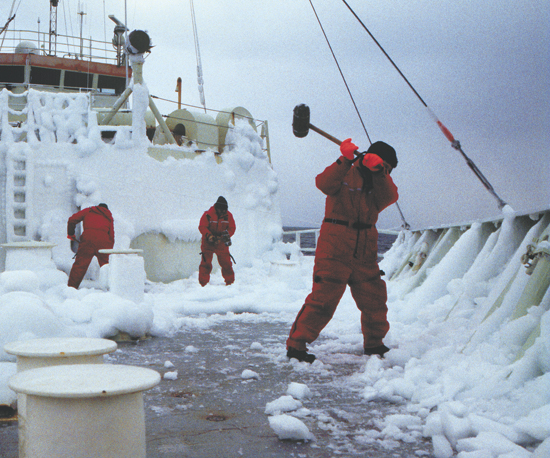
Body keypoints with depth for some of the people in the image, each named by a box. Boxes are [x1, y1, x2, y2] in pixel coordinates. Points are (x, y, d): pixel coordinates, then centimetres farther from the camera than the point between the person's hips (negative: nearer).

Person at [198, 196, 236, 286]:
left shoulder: (228, 215, -1)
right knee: (206, 263, -5)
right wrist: (209, 236, -26)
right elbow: (202, 227, -10)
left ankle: (230, 282, 15)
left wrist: (226, 234, -19)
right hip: (208, 243, -2)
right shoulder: (208, 215, -11)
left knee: (226, 263, 2)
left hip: (222, 244, 2)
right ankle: (203, 283, 1)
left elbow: (232, 228, 1)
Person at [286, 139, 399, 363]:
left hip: (365, 253, 6)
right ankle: (296, 344, 0)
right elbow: (324, 184, -19)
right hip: (335, 249, -6)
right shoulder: (344, 174, 1)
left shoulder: (380, 181, 17)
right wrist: (344, 161, -28)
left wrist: (379, 171, -19)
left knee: (375, 299, 10)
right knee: (323, 298, -9)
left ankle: (374, 344, 29)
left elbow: (389, 197, -5)